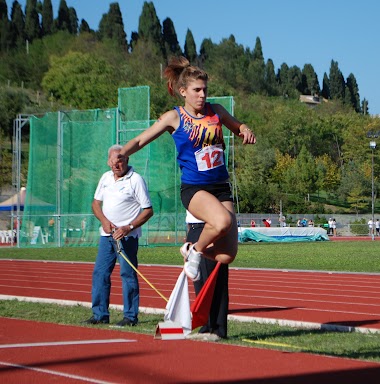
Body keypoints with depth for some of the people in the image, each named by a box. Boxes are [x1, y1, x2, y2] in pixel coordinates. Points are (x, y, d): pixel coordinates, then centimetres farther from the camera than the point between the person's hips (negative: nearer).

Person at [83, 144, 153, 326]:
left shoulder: (136, 180, -8)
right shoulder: (105, 178, 11)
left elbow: (148, 210, -9)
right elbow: (96, 203, 17)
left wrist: (128, 228, -18)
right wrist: (104, 221, -3)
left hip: (127, 236, -7)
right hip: (106, 234, 7)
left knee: (128, 274, -6)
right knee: (99, 273, 5)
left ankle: (130, 316, 0)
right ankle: (100, 314, 12)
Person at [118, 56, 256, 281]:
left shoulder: (216, 111, 7)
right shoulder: (175, 117, -3)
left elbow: (237, 127, 24)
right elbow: (141, 140, -3)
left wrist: (245, 131, 0)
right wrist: (121, 154, -22)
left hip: (221, 187, 4)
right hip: (194, 188, -4)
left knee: (227, 256, -5)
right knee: (222, 221, -36)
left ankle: (192, 250, 27)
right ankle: (196, 251, -4)